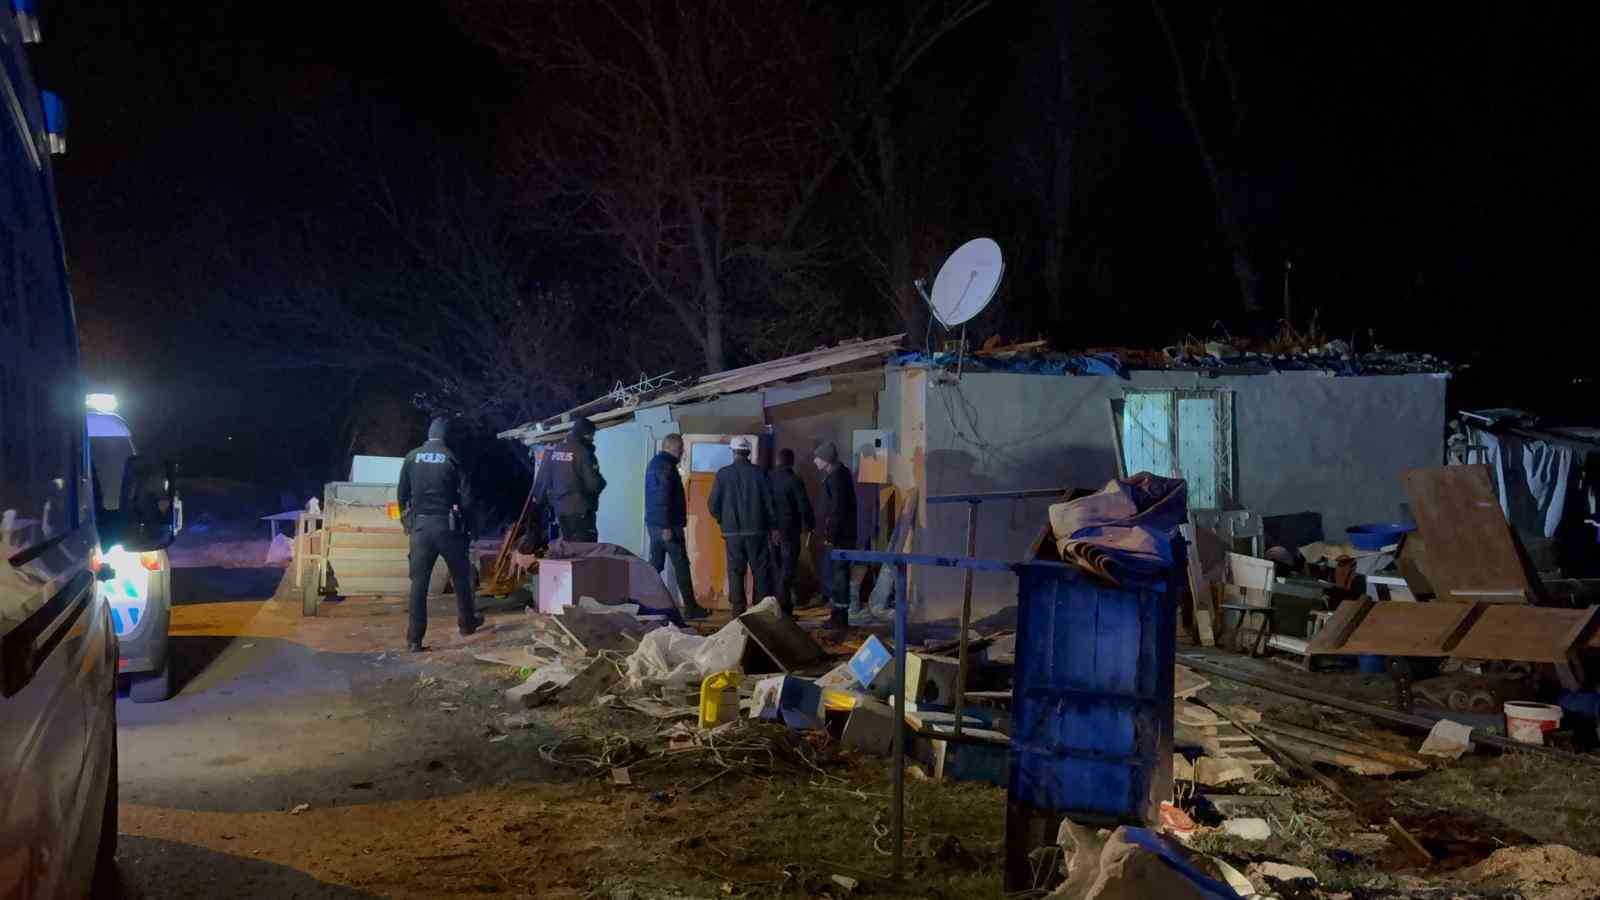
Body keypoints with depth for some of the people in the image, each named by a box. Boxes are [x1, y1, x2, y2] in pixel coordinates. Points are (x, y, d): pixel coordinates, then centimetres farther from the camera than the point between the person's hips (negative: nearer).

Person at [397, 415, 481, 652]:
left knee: (419, 581, 3)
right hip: (447, 525, -1)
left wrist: (407, 518, 19)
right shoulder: (452, 459, -6)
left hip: (420, 526, 1)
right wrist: (460, 516, 11)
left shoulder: (412, 457, 0)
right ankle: (467, 623, 32)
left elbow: (402, 494, 4)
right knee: (460, 576, 17)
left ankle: (414, 638, -1)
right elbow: (466, 497, -7)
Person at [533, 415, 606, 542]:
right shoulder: (583, 453, -15)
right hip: (580, 510, -8)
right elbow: (593, 483, -18)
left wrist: (541, 500, 24)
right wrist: (601, 483, 4)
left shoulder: (555, 451, 8)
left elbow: (542, 479, 12)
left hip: (560, 509, 8)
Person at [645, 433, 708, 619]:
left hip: (653, 523, 9)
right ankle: (691, 607, 0)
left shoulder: (654, 463, 15)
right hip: (667, 524, -9)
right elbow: (664, 497, -22)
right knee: (681, 565, -4)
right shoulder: (666, 466, -16)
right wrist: (667, 527, -22)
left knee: (655, 564, 11)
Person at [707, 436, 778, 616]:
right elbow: (769, 501, -1)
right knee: (761, 570, 6)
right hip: (756, 530, 0)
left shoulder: (723, 474, -2)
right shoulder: (757, 473, -3)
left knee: (735, 571, 6)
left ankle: (739, 610, 6)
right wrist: (773, 527, 7)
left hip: (732, 531, 0)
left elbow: (713, 504, -1)